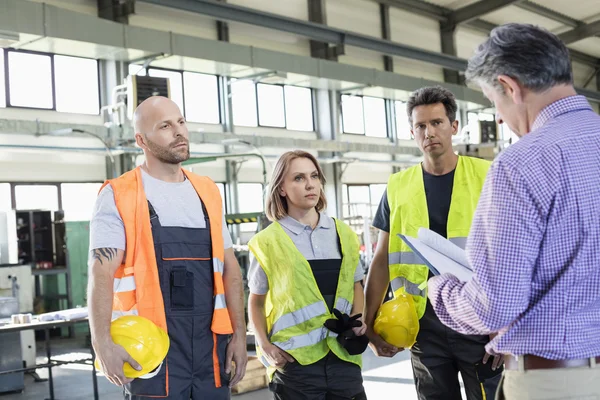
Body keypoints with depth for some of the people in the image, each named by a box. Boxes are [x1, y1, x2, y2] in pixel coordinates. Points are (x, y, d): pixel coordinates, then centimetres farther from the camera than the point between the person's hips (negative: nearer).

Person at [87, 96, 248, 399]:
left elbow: (229, 268, 14)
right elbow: (101, 275, -10)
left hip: (210, 342, 5)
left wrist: (239, 333, 7)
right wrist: (103, 343, -22)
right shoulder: (119, 196, -3)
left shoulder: (207, 192, 12)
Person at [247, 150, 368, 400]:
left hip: (343, 355, 3)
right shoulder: (268, 242, -1)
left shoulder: (343, 234, 9)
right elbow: (256, 302, 7)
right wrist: (264, 344, -6)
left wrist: (359, 319, 4)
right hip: (295, 360, -3)